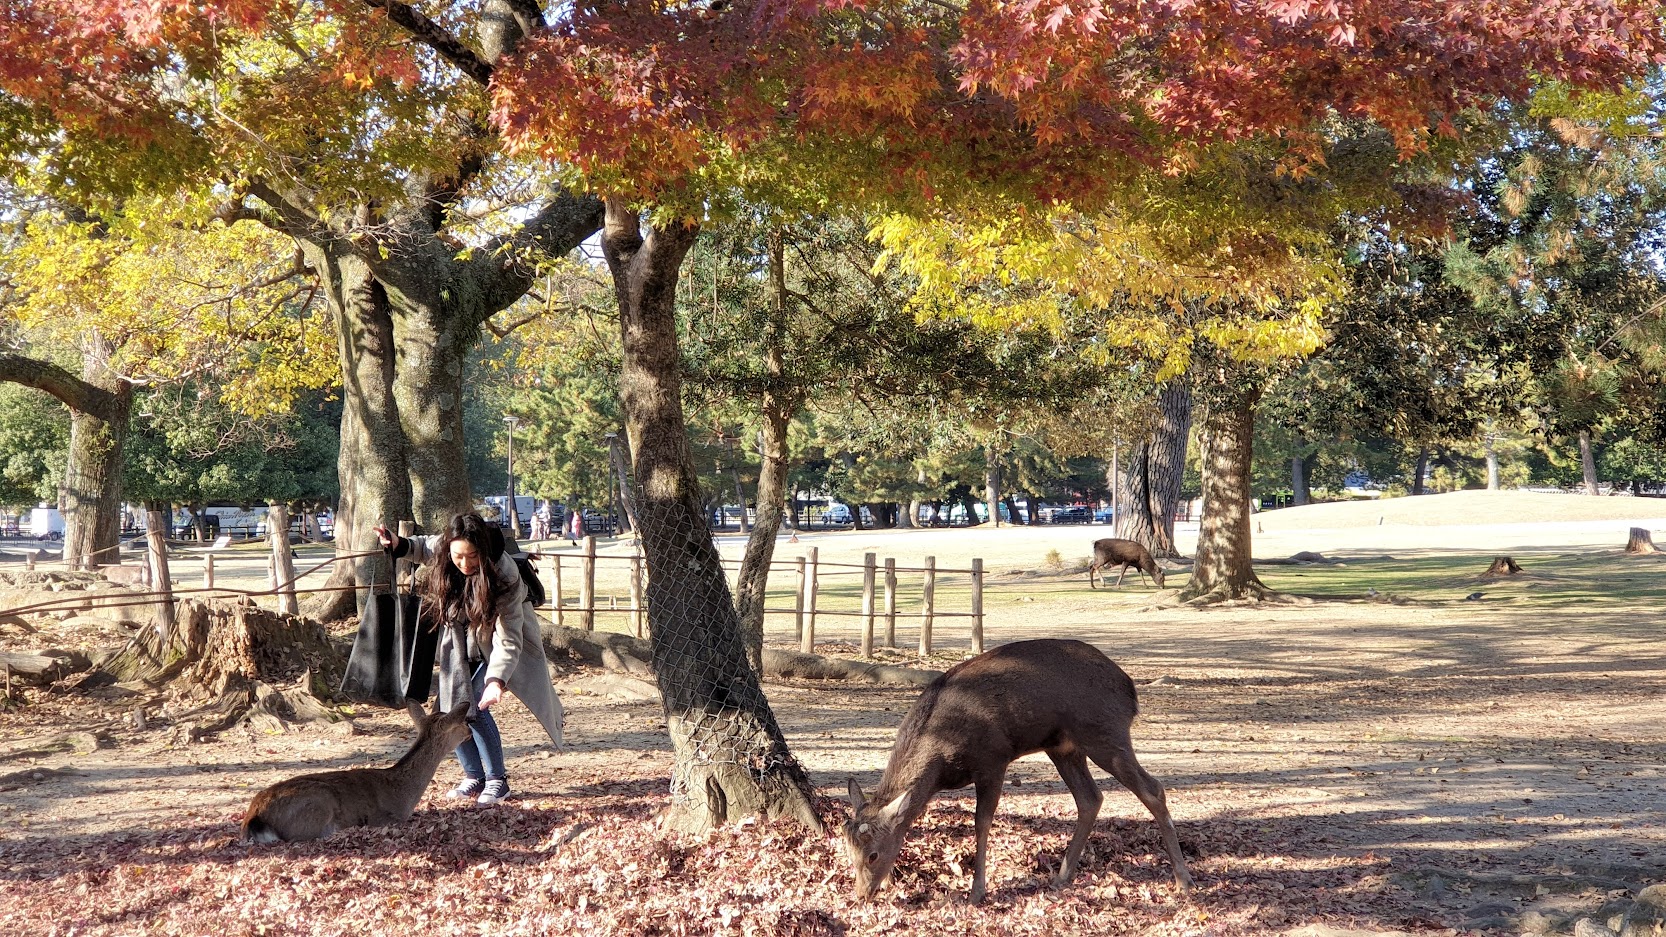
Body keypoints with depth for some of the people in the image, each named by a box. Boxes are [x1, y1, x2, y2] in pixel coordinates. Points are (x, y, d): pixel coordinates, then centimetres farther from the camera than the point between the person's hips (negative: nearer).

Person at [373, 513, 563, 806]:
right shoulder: (442, 548, -22)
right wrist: (399, 544, -14)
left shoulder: (504, 576, -35)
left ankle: (497, 781, -2)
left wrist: (496, 680, -49)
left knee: (475, 708, -18)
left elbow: (508, 639, -36)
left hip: (493, 644, -5)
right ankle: (474, 777, 18)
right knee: (451, 710, 0)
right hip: (460, 645, 5)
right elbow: (423, 548, 6)